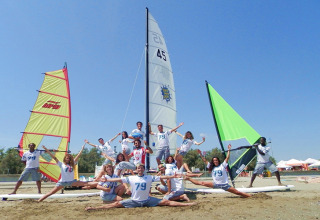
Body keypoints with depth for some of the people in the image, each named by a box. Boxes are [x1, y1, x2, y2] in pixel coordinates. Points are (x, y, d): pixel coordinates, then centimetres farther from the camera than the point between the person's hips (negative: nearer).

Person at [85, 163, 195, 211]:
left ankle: (187, 204, -7)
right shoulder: (131, 178, -1)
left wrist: (172, 176, -10)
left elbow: (160, 177, -4)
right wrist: (106, 180, -8)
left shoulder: (149, 177, -1)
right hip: (134, 201, 0)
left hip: (147, 200, 0)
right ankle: (95, 208, -7)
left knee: (166, 202, -8)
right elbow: (119, 179, -3)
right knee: (117, 204, -8)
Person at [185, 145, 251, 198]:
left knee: (237, 192, -3)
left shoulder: (222, 165, 0)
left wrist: (229, 150, -12)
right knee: (202, 183, -5)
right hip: (216, 184, 2)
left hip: (224, 184, -1)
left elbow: (227, 158, -6)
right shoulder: (211, 167, 8)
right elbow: (205, 160, 7)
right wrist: (200, 154, 2)